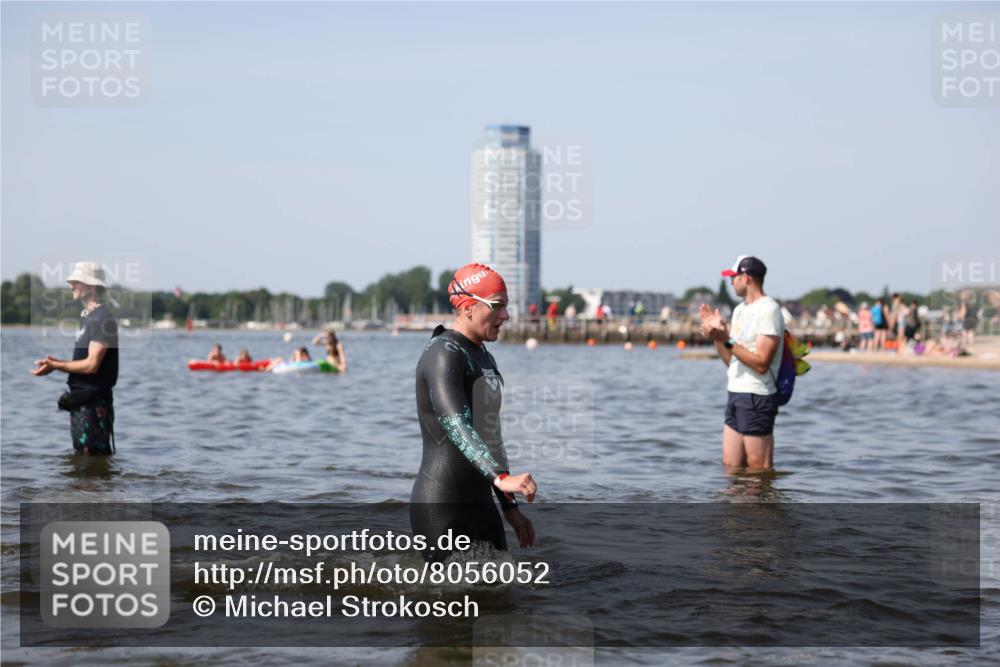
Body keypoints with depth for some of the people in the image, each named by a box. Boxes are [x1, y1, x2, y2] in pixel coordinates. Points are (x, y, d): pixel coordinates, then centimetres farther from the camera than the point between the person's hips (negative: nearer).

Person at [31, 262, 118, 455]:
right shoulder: (88, 316, 17)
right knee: (81, 454, 15)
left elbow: (92, 364, -21)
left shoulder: (102, 319, -15)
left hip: (94, 401, -10)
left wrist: (56, 366, -15)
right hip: (81, 398, 10)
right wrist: (56, 362, 4)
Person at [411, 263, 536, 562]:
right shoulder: (443, 354, -14)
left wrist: (510, 507, 22)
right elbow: (457, 427, -29)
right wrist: (501, 477, -42)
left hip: (479, 503, 10)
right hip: (441, 508, -9)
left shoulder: (484, 358, 18)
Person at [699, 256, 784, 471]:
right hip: (735, 394, 9)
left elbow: (761, 363, -20)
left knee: (759, 469, -5)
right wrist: (716, 335, 4)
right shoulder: (740, 310, 17)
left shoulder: (768, 310, -12)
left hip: (757, 398, -9)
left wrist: (727, 340, -22)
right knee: (731, 466, 9)